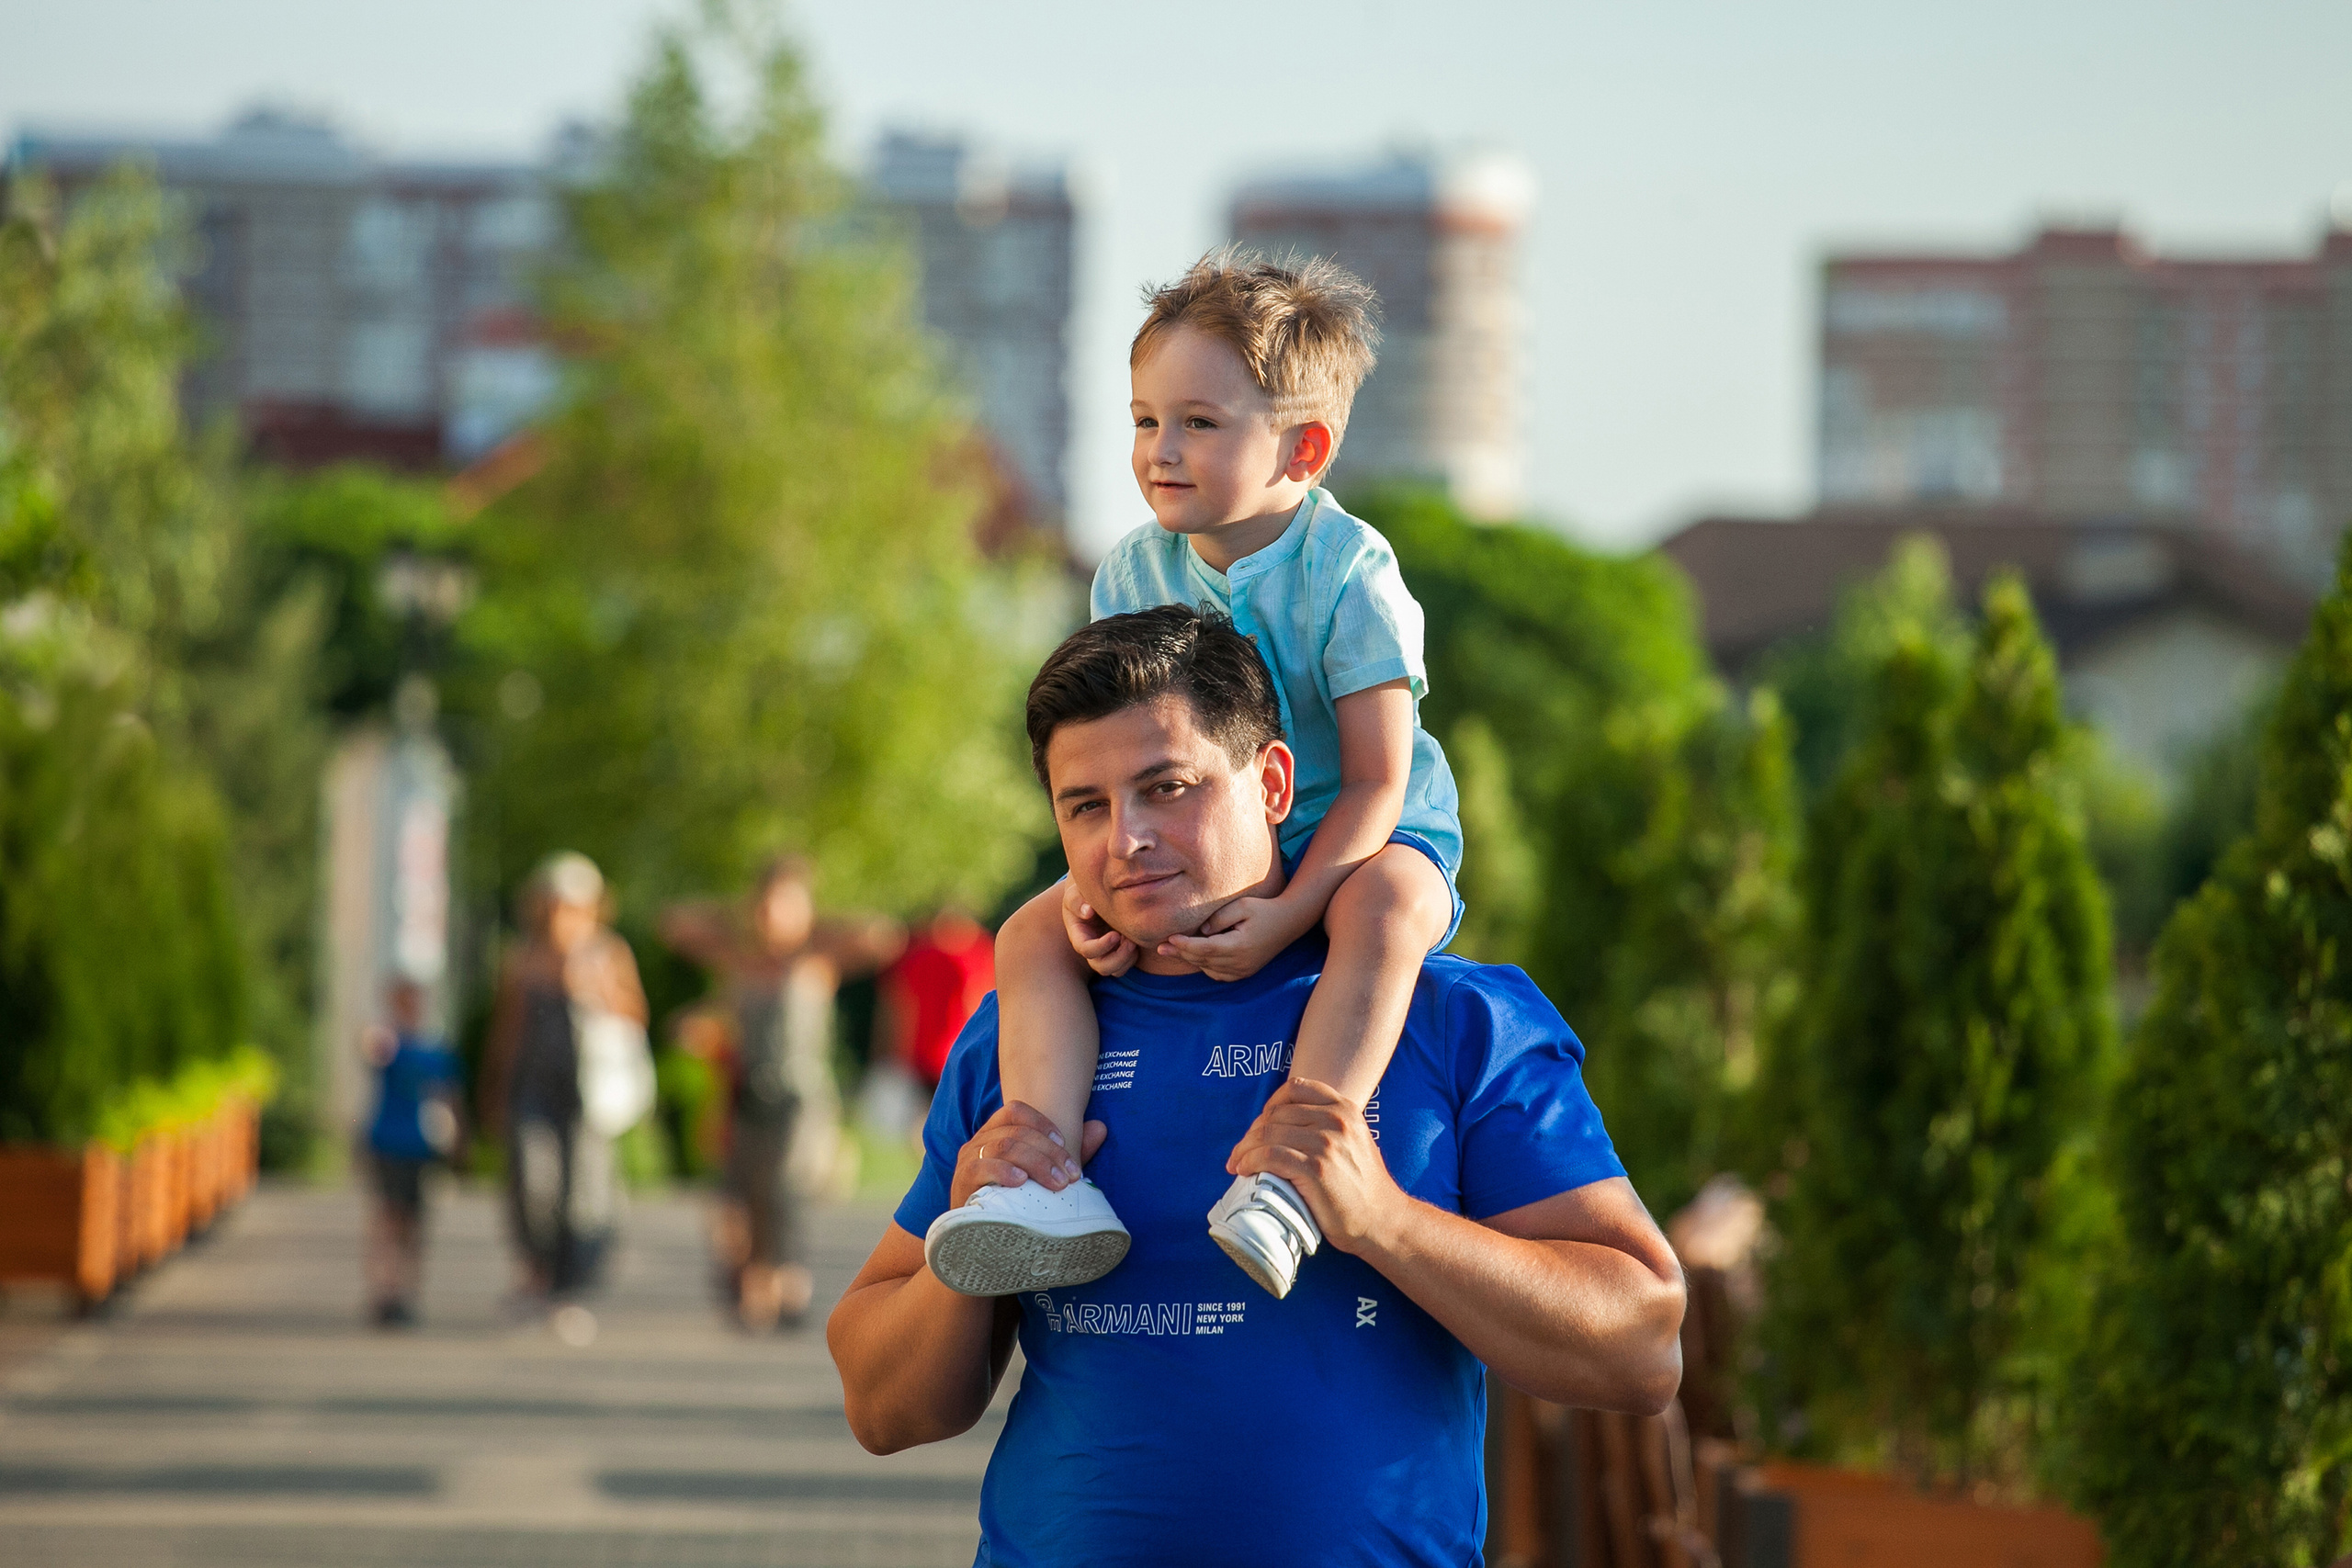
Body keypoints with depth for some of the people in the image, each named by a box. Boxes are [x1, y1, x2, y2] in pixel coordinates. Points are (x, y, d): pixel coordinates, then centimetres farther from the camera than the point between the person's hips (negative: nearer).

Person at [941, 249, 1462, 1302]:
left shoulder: (1347, 574, -17)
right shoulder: (1134, 575, 0)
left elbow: (1377, 781, -19)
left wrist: (1283, 916, -31)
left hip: (1359, 843, -5)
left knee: (1385, 910, -40)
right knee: (1035, 934, -15)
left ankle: (1291, 1173, -50)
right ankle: (1052, 1184, -30)